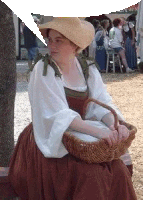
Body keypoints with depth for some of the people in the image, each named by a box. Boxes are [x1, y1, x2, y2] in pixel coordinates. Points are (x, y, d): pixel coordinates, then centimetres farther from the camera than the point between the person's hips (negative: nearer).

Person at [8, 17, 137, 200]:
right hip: (50, 143, -5)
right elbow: (59, 114, -23)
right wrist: (97, 131, -34)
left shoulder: (88, 70, 1)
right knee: (91, 176, -25)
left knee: (118, 171, -13)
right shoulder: (43, 70, -14)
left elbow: (101, 104, -4)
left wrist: (114, 124, -27)